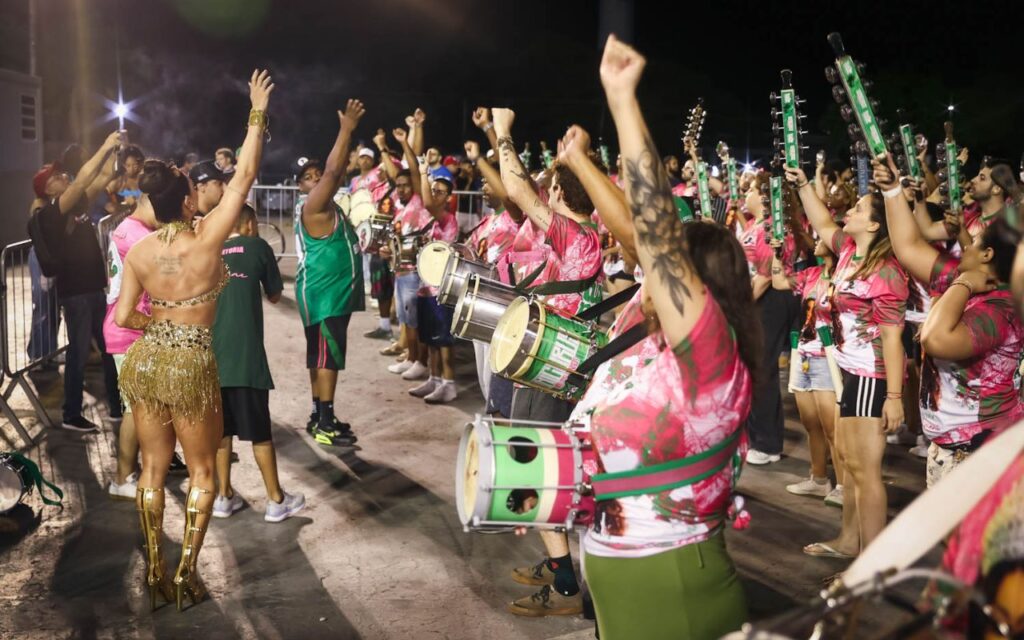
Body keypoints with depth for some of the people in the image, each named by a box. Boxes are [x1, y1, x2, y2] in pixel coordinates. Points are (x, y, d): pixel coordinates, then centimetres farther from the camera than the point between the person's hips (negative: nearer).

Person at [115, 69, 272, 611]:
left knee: (153, 467, 15)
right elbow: (243, 178, -10)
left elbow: (123, 317, 2)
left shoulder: (137, 251, 0)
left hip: (144, 360, 5)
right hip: (190, 364, -5)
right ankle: (185, 573, 11)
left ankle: (154, 571, 23)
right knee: (202, 471, 11)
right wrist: (257, 116, -5)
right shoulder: (206, 240, -14)